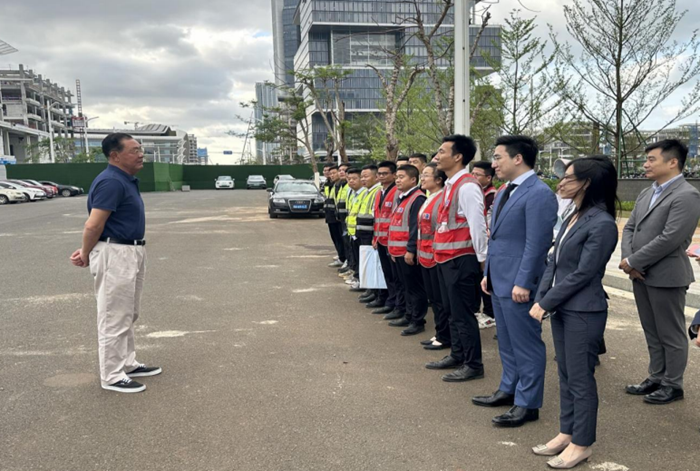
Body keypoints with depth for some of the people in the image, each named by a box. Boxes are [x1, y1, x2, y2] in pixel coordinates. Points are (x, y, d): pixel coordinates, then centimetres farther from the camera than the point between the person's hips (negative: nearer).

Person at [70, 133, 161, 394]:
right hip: (115, 254, -10)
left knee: (129, 315, 19)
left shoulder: (127, 180, 12)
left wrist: (88, 251, 8)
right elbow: (94, 225, -22)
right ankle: (112, 376, 12)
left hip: (131, 252, 10)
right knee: (114, 318, 0)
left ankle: (128, 364, 33)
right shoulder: (111, 182, -20)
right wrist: (87, 254, -7)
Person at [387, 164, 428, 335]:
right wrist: (393, 248, 18)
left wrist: (411, 250, -21)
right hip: (398, 251, 10)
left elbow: (416, 227, -20)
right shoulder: (401, 198, 16)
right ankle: (409, 316, 27)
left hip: (409, 252, -10)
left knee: (415, 287, 0)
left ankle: (418, 321, 7)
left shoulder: (418, 199, -14)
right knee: (406, 286, 17)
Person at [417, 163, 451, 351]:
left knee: (441, 300, 1)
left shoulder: (443, 199, -15)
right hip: (426, 256, 10)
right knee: (433, 298, 16)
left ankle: (445, 338, 12)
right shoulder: (429, 200, 14)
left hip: (437, 256, -10)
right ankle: (439, 334, 26)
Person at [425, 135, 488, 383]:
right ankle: (457, 355, 32)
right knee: (452, 311, 18)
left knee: (462, 313, -1)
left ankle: (473, 365, 12)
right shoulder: (450, 184, 12)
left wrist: (482, 258, -18)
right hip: (446, 257, 10)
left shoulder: (467, 186, -17)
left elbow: (477, 225, -20)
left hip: (461, 259, -10)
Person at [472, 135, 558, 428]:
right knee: (506, 342, 20)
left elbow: (537, 243, -20)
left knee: (526, 345, 3)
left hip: (518, 284, -9)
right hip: (499, 282, 10)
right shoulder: (504, 192, 14)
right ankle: (509, 390, 34)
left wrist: (523, 283, -21)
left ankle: (527, 404, 14)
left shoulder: (539, 194, -15)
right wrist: (488, 273, 17)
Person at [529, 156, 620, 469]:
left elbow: (582, 274, -18)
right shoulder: (572, 217, 10)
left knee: (580, 379, 3)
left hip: (583, 313, -8)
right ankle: (566, 433, 29)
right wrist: (540, 299, -1)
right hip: (561, 308, 8)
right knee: (565, 375, 16)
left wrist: (545, 304, -12)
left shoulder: (602, 224, -17)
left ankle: (582, 444, 18)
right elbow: (553, 263, 10)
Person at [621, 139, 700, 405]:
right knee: (652, 333, 17)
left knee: (671, 334, 6)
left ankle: (673, 385, 20)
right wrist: (629, 261, -6)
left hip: (666, 276, -8)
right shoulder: (646, 194, 13)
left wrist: (632, 261, -16)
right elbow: (629, 228, 11)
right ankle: (656, 378, 30)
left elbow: (669, 239, -23)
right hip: (641, 275, 8)